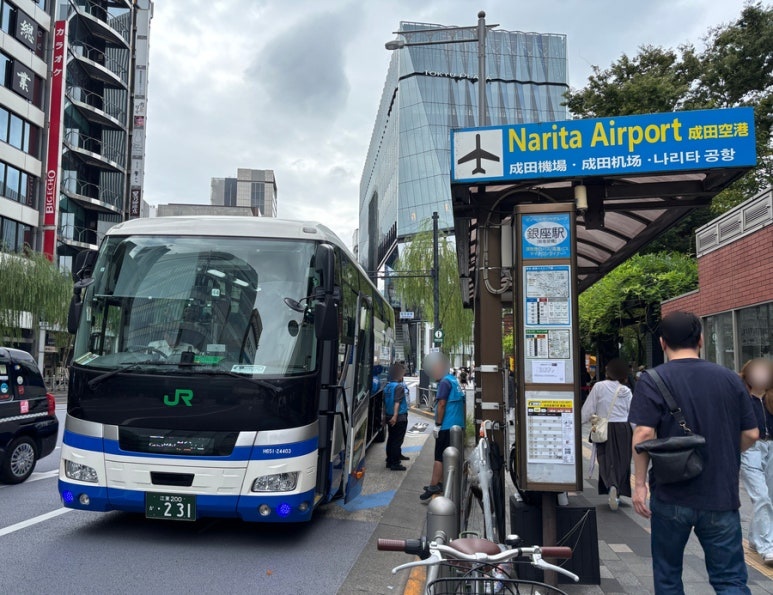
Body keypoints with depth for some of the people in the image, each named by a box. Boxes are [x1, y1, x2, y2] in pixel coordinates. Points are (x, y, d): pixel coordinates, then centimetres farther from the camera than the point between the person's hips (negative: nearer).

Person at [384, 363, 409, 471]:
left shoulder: (387, 386, 9)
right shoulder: (399, 387, -15)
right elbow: (397, 402, -23)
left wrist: (386, 415, 23)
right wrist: (395, 416, -28)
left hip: (389, 417, 8)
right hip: (400, 417, -8)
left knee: (391, 439, 15)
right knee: (397, 440, -3)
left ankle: (390, 460, 23)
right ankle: (395, 463, -1)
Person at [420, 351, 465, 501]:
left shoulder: (445, 382, -12)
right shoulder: (454, 380, 16)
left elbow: (441, 404, -17)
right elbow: (461, 403, 20)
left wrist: (438, 424, -13)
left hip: (447, 426, -9)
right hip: (457, 425, 9)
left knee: (439, 458, -7)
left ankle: (434, 487, -7)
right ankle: (440, 483, 20)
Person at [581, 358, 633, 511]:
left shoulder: (599, 387, -6)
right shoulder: (626, 391, 2)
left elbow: (588, 409, -5)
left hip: (605, 429, -2)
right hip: (624, 429, 3)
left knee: (606, 460, -1)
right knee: (621, 461, 11)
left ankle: (611, 486, -27)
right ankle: (618, 493, 14)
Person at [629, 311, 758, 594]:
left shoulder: (652, 381, -9)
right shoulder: (730, 379, 1)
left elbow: (644, 434, -18)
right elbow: (751, 434, 4)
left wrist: (640, 483, -7)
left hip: (671, 497, -2)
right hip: (722, 496, 2)